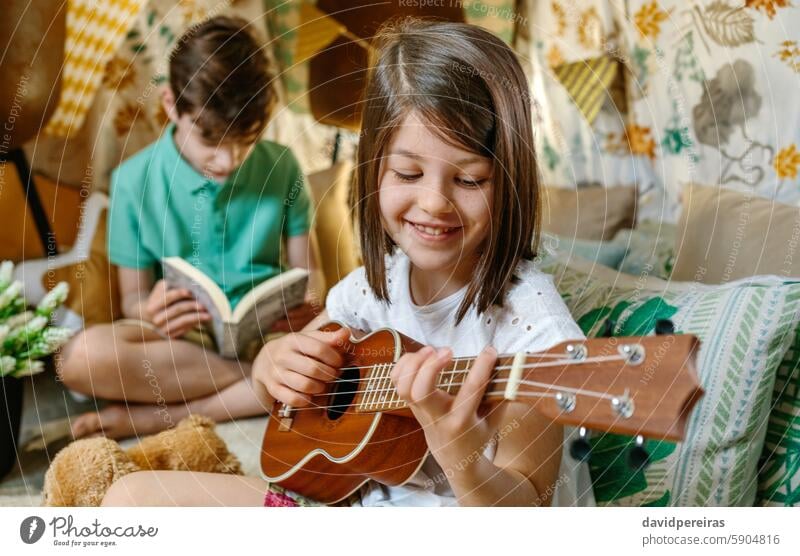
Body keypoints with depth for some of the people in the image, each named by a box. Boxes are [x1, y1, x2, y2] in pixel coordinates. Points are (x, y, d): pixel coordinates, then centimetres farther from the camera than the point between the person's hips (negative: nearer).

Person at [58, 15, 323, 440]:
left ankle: (157, 416, -21)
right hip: (179, 338, -1)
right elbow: (133, 295, 1)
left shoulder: (281, 168, 0)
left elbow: (306, 268, 6)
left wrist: (307, 300, -18)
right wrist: (152, 310, -24)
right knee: (82, 357, -31)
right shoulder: (134, 181, -3)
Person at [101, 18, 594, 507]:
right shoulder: (375, 283, -3)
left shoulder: (528, 318, -21)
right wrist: (273, 363, -11)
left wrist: (456, 449, -39)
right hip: (346, 491, 6)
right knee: (133, 496, -1)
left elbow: (526, 507, -19)